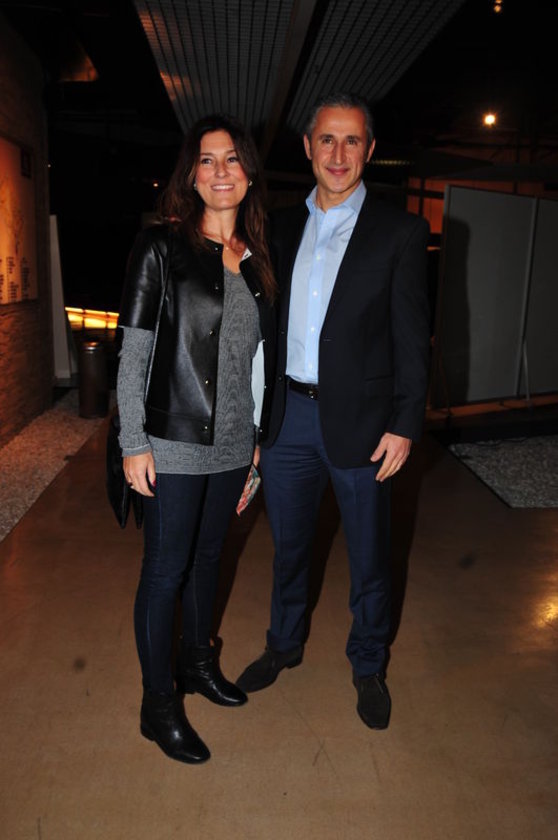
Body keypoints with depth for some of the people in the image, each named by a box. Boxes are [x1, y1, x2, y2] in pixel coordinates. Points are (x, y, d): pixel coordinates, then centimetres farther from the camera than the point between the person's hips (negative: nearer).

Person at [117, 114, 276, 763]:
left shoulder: (255, 259, 9)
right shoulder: (161, 248, -7)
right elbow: (133, 352, -9)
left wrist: (256, 436, 13)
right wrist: (134, 443, -12)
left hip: (232, 443, 6)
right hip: (175, 445, -5)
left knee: (206, 558, 20)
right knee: (165, 573, 5)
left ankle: (197, 663, 41)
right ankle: (158, 705, 23)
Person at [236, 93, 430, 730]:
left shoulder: (400, 233, -3)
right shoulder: (282, 227, 8)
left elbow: (412, 339, -6)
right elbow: (269, 322, 10)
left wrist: (403, 425, -11)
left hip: (359, 419, -3)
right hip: (286, 414, 4)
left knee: (368, 556, 11)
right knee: (288, 544, 19)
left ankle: (368, 665, 35)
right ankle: (284, 643, 42)